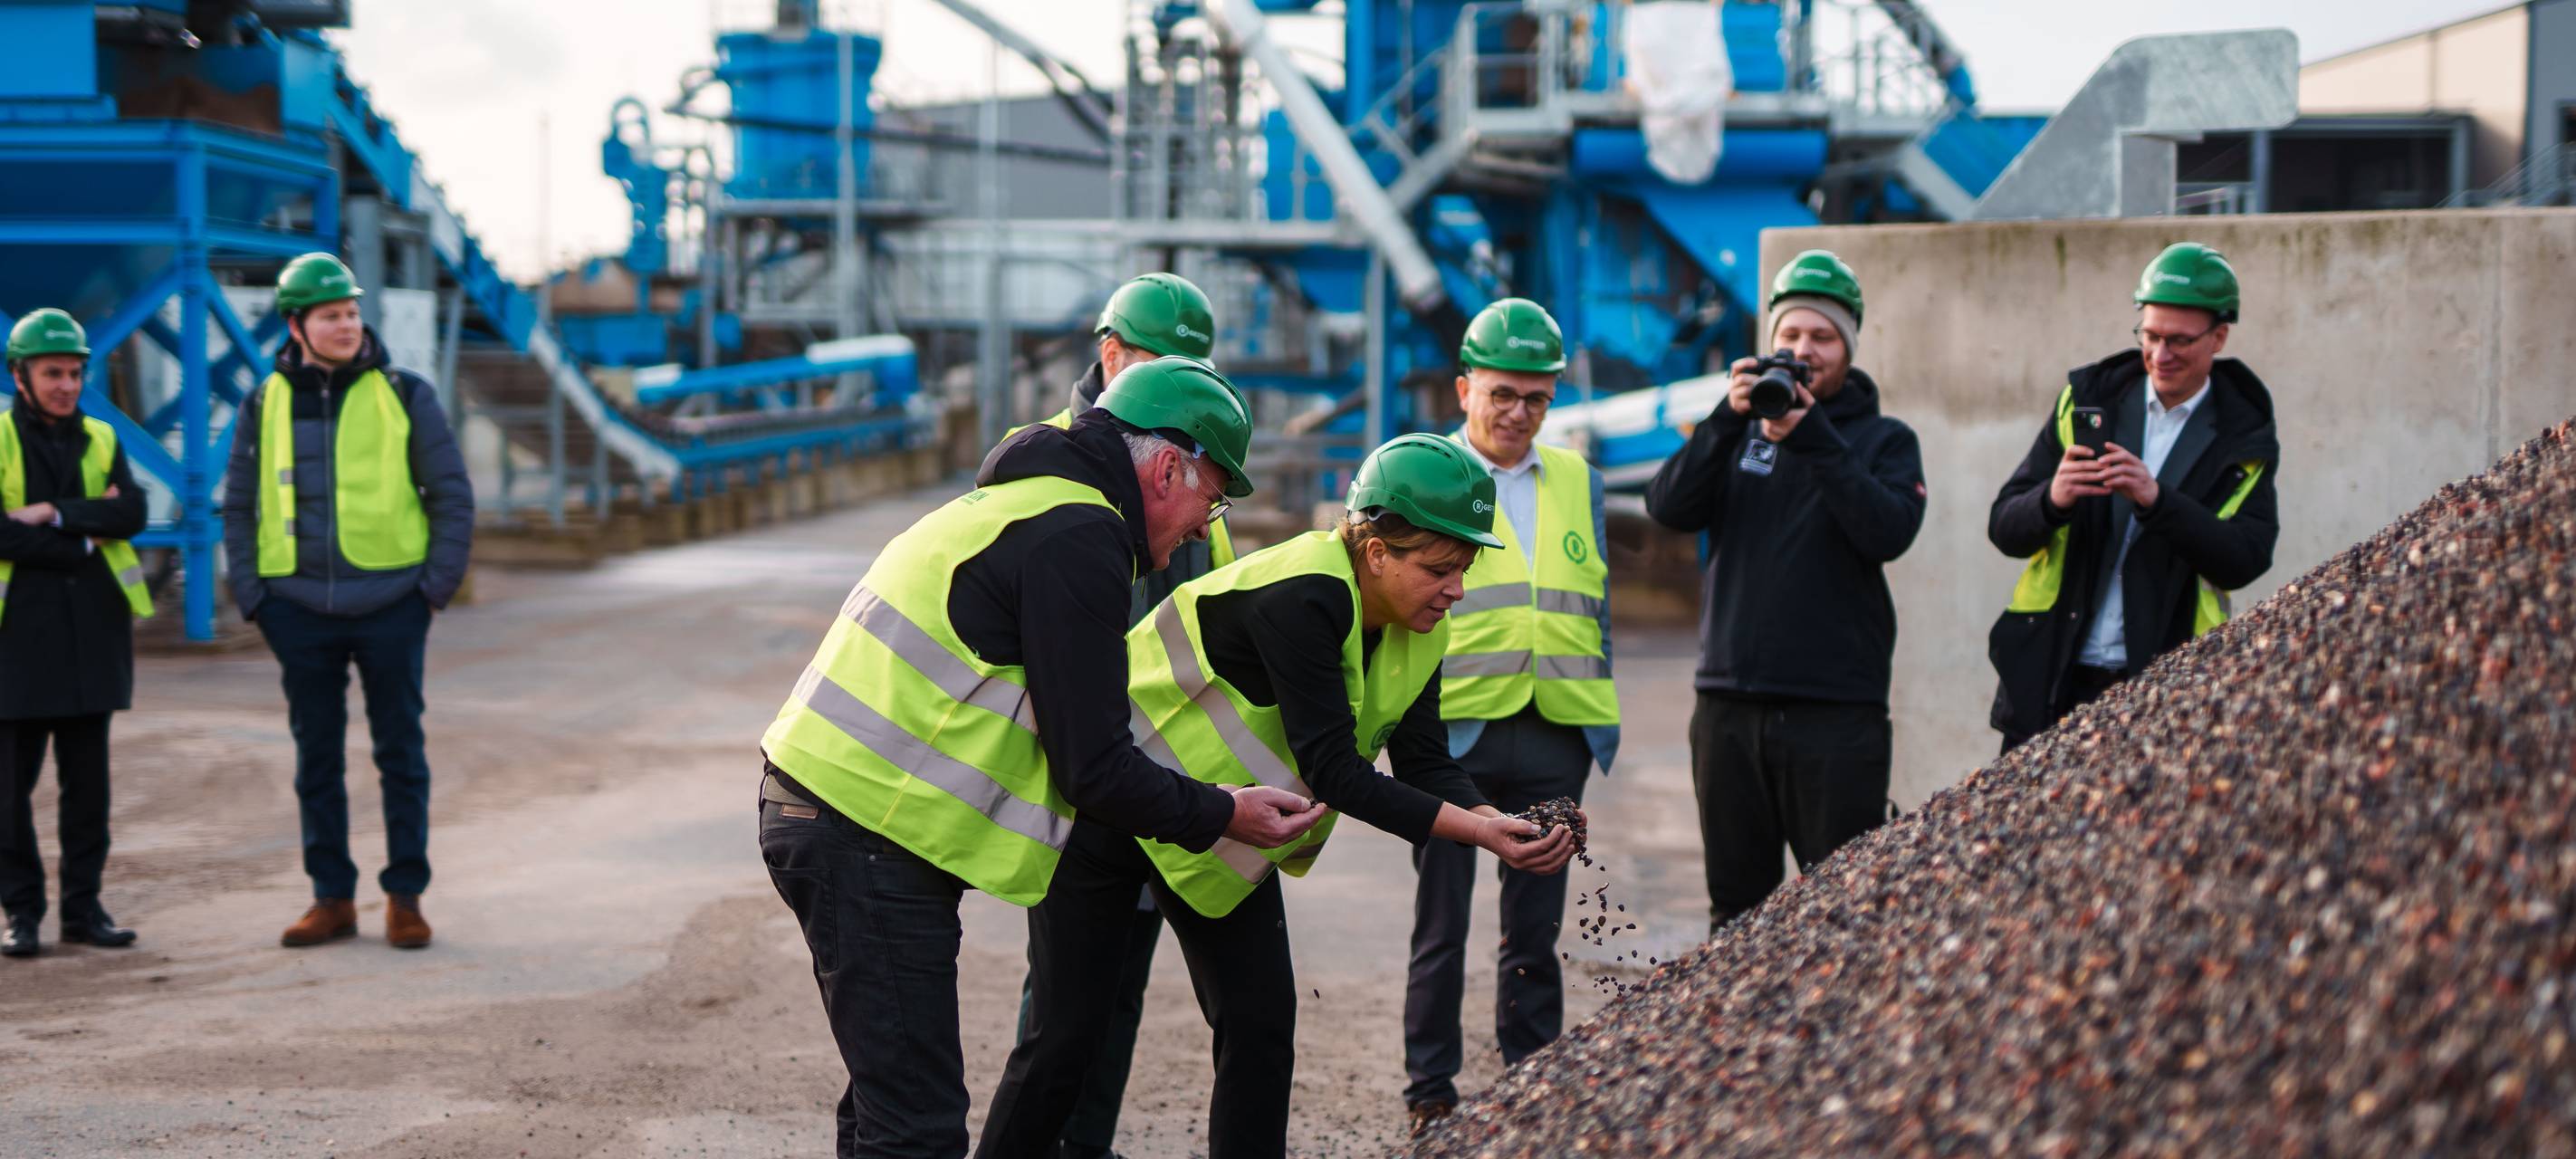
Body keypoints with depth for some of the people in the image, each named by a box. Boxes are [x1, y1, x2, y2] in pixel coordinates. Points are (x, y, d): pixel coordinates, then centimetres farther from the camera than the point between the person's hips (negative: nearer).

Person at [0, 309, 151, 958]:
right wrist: (83, 539, -9)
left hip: (92, 630, 4)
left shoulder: (99, 439, 13)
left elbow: (133, 513, -4)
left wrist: (56, 514, -15)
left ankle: (83, 906, 13)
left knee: (87, 778, 6)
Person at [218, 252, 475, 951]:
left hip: (391, 607, -2)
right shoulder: (266, 407, 6)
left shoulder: (405, 396, 0)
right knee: (317, 761, 7)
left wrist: (437, 586, -4)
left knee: (401, 756, 3)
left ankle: (405, 897, 10)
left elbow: (453, 496, 3)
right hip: (302, 611, 2)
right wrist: (252, 598, 2)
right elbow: (239, 508, 11)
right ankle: (332, 899, 15)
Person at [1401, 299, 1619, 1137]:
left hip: (1553, 737, 3)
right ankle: (1430, 1092, 14)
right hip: (1451, 730, -3)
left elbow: (1597, 604, 18)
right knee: (1442, 925, 5)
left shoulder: (1576, 480, 13)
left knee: (1535, 929, 10)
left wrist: (1602, 719, 13)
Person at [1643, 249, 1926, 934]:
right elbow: (1669, 508, -4)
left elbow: (1889, 532, -13)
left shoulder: (1884, 440, 7)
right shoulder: (1736, 433, 13)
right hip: (1730, 704, 3)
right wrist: (1729, 419, -15)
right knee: (1736, 908, 9)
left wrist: (1812, 438, -19)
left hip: (1838, 708, -3)